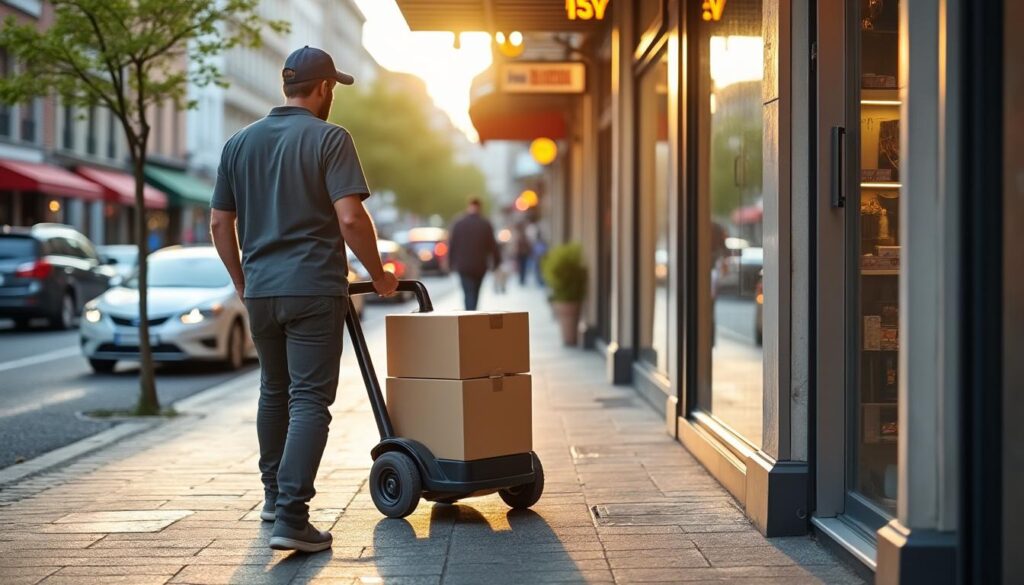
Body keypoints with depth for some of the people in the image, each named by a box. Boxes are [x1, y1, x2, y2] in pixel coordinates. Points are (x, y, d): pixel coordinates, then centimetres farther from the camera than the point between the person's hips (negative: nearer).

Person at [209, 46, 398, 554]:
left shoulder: (239, 143, 9)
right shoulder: (329, 139, -7)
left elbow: (219, 223, 11)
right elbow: (351, 218, -16)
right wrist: (379, 275, -3)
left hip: (260, 290, 6)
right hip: (314, 289, -5)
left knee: (274, 392, 22)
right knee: (309, 400, -5)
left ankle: (274, 496, 32)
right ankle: (291, 517, -14)